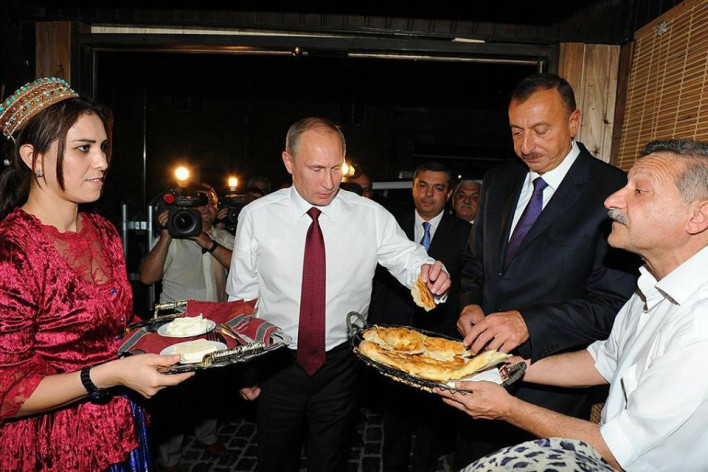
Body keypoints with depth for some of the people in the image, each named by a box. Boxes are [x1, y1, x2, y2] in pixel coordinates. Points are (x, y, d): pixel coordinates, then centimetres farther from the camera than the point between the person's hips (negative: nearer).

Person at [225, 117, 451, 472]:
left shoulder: (370, 216, -8)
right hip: (276, 365, 0)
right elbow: (241, 297, -2)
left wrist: (430, 273, -32)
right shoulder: (256, 216, -9)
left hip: (340, 366, 0)